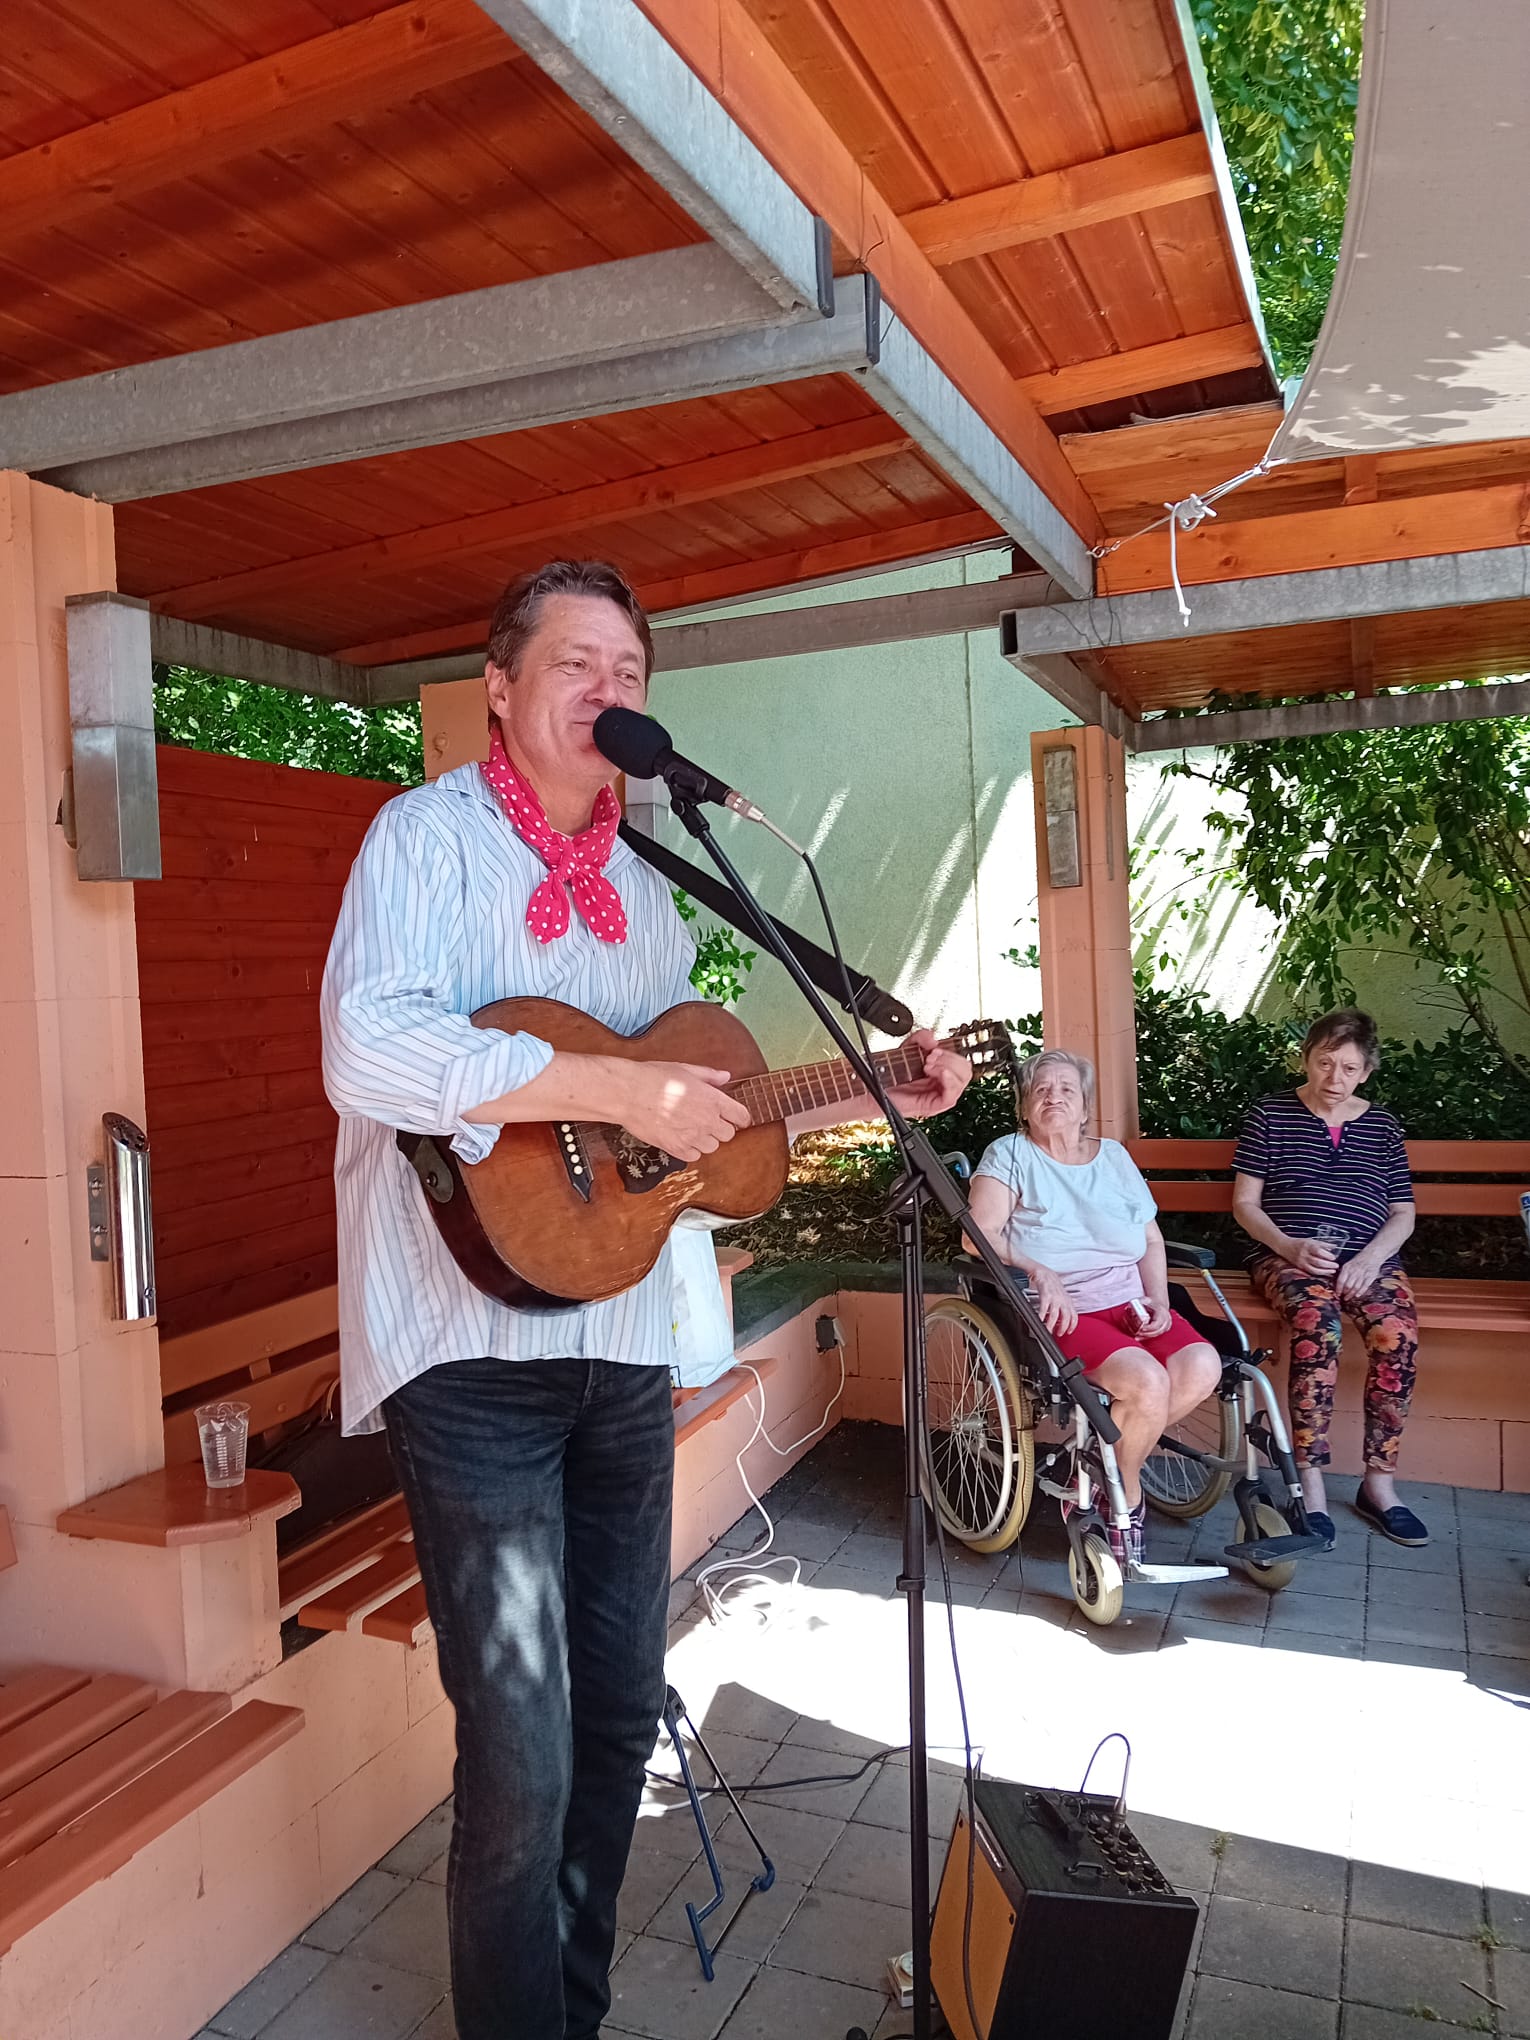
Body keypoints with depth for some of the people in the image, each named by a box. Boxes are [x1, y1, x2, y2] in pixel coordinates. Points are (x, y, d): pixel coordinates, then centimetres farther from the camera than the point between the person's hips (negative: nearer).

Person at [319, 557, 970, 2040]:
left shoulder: (640, 892, 16)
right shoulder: (431, 833, -6)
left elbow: (703, 1083, 21)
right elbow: (369, 1054, -23)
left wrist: (877, 1093, 13)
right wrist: (620, 1090, -24)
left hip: (619, 1345, 7)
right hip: (473, 1346, -7)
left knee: (619, 1713, 18)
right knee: (524, 1761, -4)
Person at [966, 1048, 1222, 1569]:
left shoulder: (1113, 1156, 18)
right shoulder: (1010, 1154, 4)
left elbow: (1151, 1239, 18)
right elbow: (980, 1235, -8)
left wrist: (1159, 1300, 1)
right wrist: (1040, 1272, -22)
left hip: (1130, 1303, 6)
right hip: (1060, 1312, -5)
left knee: (1201, 1368, -22)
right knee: (1148, 1381, -28)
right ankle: (1126, 1499, 1)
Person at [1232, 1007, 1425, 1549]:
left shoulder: (1382, 1125, 16)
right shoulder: (1271, 1115, 7)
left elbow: (1403, 1213, 13)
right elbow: (1245, 1203, 4)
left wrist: (1370, 1258, -7)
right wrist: (1290, 1247, -14)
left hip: (1367, 1259, 3)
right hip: (1286, 1256, -2)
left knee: (1398, 1335, -30)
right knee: (1318, 1324, -35)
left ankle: (1379, 1483, -16)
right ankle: (1310, 1485, -29)